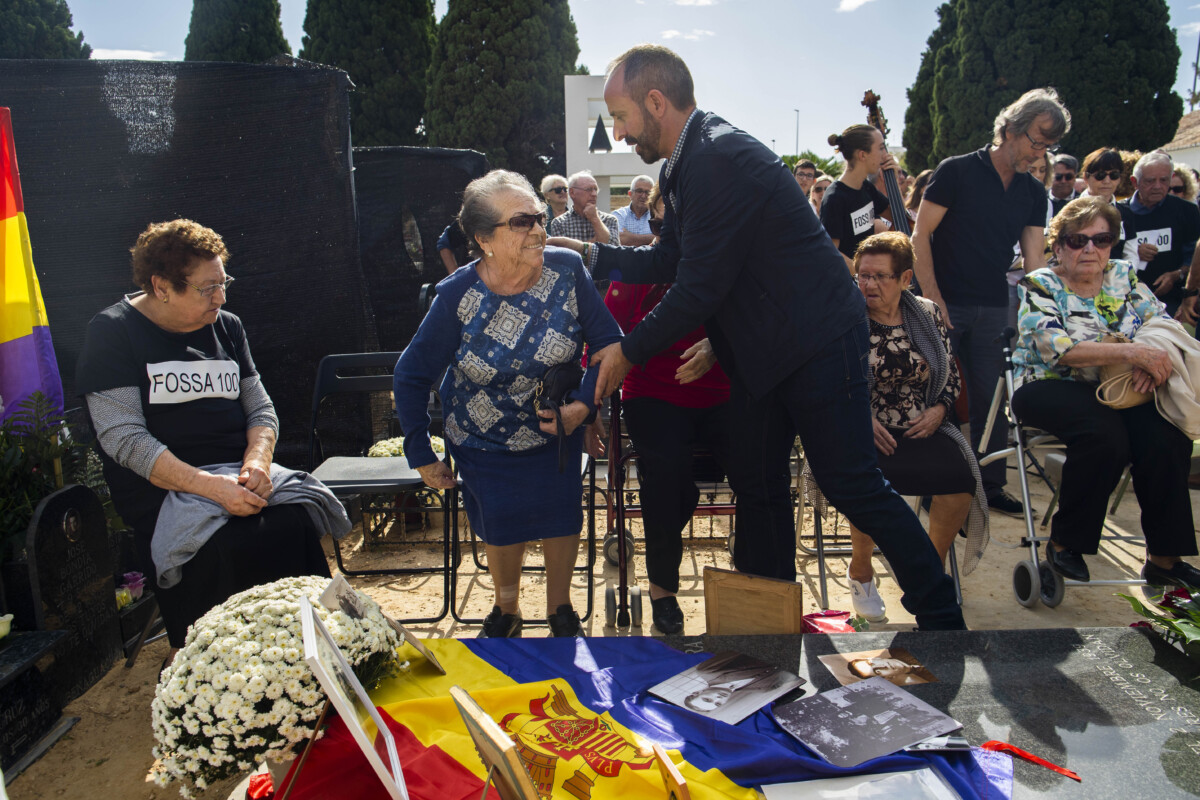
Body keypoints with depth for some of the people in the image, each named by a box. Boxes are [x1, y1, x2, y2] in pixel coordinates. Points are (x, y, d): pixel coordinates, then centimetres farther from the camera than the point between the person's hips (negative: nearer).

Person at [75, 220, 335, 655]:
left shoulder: (227, 327, 15)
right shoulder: (112, 333, 0)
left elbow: (261, 407, 15)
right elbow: (124, 438, -10)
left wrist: (257, 461, -8)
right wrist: (210, 486, -22)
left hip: (241, 476, 4)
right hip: (163, 492, -4)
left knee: (296, 525, -28)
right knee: (230, 548, -33)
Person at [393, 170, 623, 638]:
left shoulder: (566, 270, -19)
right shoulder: (457, 296, -21)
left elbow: (607, 341, -10)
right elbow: (412, 375, -10)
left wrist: (584, 404, -23)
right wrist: (421, 454, -8)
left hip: (556, 429, 1)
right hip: (484, 441, 0)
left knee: (561, 518, 5)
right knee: (503, 526, 9)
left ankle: (559, 607, 35)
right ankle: (506, 610, 40)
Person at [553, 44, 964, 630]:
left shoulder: (720, 158, -22)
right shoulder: (685, 162, 10)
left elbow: (699, 288, -22)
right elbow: (670, 260, 15)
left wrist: (629, 351, -12)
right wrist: (589, 253, 9)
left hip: (817, 342, -10)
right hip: (761, 350, 10)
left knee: (851, 485, -3)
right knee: (756, 483, 13)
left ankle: (940, 614, 16)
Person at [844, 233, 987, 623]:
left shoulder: (928, 314, 12)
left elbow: (952, 375, 18)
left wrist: (938, 410, -1)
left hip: (923, 428, 3)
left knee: (962, 472, -26)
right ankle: (860, 571, -3)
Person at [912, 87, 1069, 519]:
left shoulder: (1034, 192, 11)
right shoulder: (957, 171, -5)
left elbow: (1034, 258, 6)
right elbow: (920, 236, -8)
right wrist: (933, 300, -13)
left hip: (994, 311, 5)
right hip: (946, 306, -4)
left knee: (993, 401, 8)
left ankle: (991, 485, 21)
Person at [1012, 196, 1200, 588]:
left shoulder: (1124, 277, 13)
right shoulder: (1040, 285, -3)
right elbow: (1057, 347, -18)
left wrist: (1153, 357, -18)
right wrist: (1132, 352, -27)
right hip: (1050, 389, -4)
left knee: (1167, 438, -24)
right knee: (1105, 435, -33)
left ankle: (1164, 557, -10)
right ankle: (1063, 542, -14)